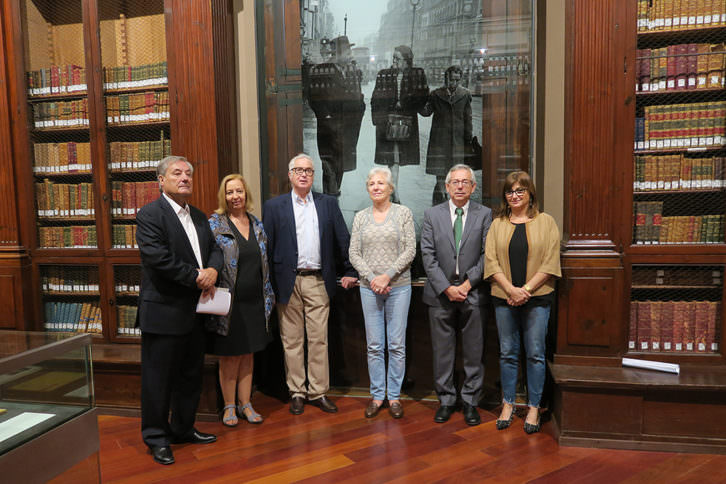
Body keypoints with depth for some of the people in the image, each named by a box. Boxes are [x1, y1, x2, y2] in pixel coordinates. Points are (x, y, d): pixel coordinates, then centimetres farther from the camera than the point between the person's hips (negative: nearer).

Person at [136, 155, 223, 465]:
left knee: (191, 375, 18)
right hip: (164, 312, -8)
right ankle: (156, 438, 21)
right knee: (158, 378, 5)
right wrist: (197, 277, -16)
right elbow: (158, 257, -21)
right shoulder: (149, 215, -10)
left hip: (194, 310, 8)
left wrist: (213, 270, -10)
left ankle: (183, 429, 34)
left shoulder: (198, 216, 14)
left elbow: (214, 249, 12)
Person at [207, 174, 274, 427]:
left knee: (248, 355, 13)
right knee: (229, 357, 7)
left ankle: (245, 404, 26)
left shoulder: (256, 224, 9)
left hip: (254, 302, 5)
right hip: (229, 303, -4)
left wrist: (268, 297, 13)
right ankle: (229, 406, 23)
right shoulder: (215, 224, -6)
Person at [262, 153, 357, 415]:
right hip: (288, 282, -1)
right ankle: (297, 392, 21)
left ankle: (318, 392, 19)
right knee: (292, 340, 7)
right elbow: (266, 246, 1)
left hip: (318, 281, 1)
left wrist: (350, 272, 6)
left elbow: (343, 239, 9)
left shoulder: (328, 203, 8)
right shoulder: (274, 206, 4)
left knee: (319, 339, 6)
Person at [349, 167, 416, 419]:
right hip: (369, 287, 2)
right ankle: (377, 395, 20)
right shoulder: (360, 217, 8)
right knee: (374, 345, 7)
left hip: (398, 285, -2)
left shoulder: (403, 213, 1)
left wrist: (388, 275, -13)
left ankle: (394, 396, 18)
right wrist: (371, 278, -10)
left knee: (397, 344, 4)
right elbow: (354, 253, 3)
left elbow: (410, 250, -5)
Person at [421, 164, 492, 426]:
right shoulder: (432, 215, 5)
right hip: (440, 294, 1)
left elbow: (487, 255, -2)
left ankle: (470, 401, 23)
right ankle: (446, 400, 24)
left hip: (473, 293, 0)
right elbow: (428, 256, -2)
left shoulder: (485, 214, 4)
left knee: (473, 352, 8)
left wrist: (467, 284, -11)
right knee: (442, 351, 8)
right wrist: (446, 287, -11)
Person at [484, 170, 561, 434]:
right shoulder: (497, 224, 8)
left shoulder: (546, 222, 2)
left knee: (535, 354, 4)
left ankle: (533, 407, 17)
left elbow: (550, 263, -4)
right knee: (507, 353, 9)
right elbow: (491, 260, 0)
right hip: (504, 298, 2)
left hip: (537, 298, -2)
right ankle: (508, 404, 22)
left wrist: (526, 289, -12)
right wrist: (510, 289, -12)